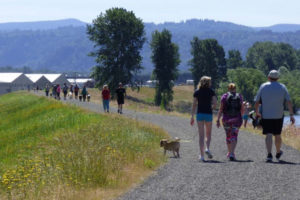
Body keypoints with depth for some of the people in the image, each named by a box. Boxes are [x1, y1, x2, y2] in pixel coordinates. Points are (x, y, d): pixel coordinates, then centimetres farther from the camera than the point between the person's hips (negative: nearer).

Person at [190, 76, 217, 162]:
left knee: (201, 135, 3)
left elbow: (194, 105, 0)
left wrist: (192, 116, 2)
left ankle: (202, 155, -3)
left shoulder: (197, 92, 2)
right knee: (208, 134, 17)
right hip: (208, 114, -1)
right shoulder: (211, 92, -1)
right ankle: (207, 148, -7)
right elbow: (215, 104, -7)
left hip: (200, 114, 1)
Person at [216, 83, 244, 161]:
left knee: (228, 136, 17)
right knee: (234, 136, -2)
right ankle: (232, 154, -19)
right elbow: (242, 109, 8)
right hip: (237, 119, 0)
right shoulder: (239, 96, 3)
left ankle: (229, 153, 31)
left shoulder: (224, 96, -1)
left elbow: (221, 109, -6)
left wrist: (218, 119, -4)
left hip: (226, 119, 0)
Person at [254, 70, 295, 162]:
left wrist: (257, 112, 19)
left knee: (268, 135, -6)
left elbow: (256, 102, 3)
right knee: (277, 135, 16)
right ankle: (278, 153, 34)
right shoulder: (282, 87, 2)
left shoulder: (263, 86, 0)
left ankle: (269, 154, -21)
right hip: (278, 116, 1)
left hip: (266, 116, -1)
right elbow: (289, 102, -5)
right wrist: (291, 115, -5)